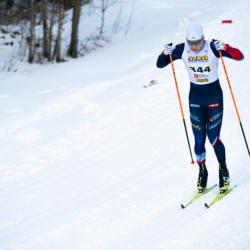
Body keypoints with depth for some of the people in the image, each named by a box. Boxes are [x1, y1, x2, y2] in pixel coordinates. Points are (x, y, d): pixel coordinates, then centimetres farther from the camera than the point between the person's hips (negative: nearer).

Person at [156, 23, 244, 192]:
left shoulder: (213, 48, -17)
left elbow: (239, 56, -20)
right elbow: (160, 64, -2)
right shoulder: (181, 50, -10)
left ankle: (223, 170, 17)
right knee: (199, 140, 1)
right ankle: (202, 171, 22)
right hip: (195, 97, 3)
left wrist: (224, 47, -37)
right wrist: (165, 53, -23)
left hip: (214, 97, -2)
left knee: (213, 138, -5)